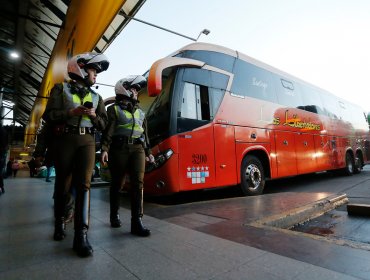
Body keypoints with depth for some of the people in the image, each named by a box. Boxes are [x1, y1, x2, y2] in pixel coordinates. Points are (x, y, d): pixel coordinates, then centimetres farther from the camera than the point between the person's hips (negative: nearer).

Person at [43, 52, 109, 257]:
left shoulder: (96, 97, 18)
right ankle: (60, 223, 30)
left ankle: (81, 234, -12)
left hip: (87, 141, 2)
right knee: (63, 184, 7)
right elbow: (49, 115, -2)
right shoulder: (61, 89, 9)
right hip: (65, 139, -1)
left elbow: (103, 124, 13)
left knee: (84, 184, -10)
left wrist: (94, 115, -6)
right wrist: (72, 112, -14)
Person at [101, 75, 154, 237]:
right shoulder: (114, 109, 5)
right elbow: (108, 130, -6)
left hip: (137, 149, 4)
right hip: (119, 149, -3)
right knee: (117, 183, 8)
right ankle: (114, 215, 28)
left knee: (138, 183, -8)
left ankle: (137, 222, -7)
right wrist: (104, 149, -20)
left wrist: (148, 152, 21)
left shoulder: (140, 112, 21)